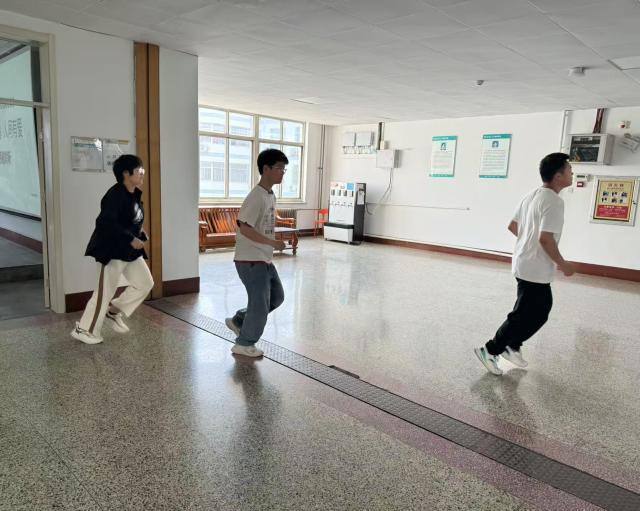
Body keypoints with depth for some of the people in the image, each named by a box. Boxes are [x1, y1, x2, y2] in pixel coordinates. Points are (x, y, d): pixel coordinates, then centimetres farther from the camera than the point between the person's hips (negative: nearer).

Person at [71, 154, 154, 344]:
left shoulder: (134, 195, 7)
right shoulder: (115, 195, -21)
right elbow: (106, 223, -29)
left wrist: (139, 232, 4)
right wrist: (131, 239, -27)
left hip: (129, 250, 9)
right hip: (111, 250, -9)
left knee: (145, 283, 9)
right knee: (105, 291, -1)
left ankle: (114, 312, 25)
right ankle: (83, 330, 16)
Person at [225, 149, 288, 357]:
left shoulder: (271, 195, 11)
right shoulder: (256, 197, -19)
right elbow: (245, 228, -25)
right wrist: (272, 243, -25)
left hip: (264, 260, 10)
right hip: (250, 261, -10)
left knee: (277, 296, 17)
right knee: (260, 303, 0)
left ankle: (238, 321, 30)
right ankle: (244, 344, 20)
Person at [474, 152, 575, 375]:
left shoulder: (532, 196, 8)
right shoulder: (554, 201, -20)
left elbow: (512, 226, 13)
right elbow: (546, 239, -27)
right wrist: (563, 264, -15)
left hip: (525, 263, 10)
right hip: (536, 269, -10)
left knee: (542, 309, 22)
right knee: (523, 315, 1)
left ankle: (511, 346, 28)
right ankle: (490, 350, 10)